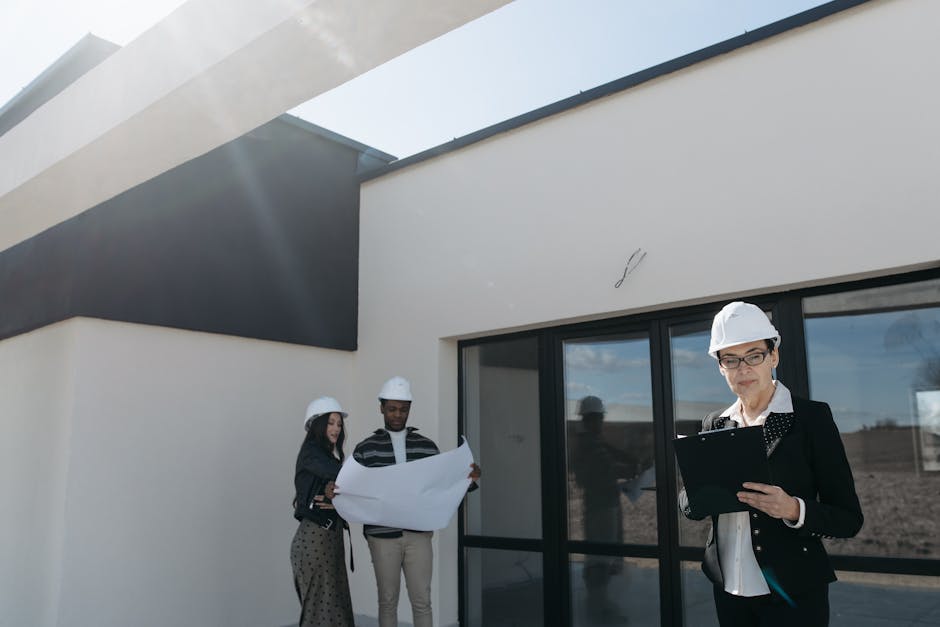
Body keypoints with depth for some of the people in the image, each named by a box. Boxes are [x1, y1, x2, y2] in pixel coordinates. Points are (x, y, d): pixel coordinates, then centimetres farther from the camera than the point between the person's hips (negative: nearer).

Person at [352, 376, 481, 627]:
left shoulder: (427, 446, 6)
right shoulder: (365, 449, 1)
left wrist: (468, 479, -12)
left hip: (418, 535, 1)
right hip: (383, 536, -1)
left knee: (422, 601, 4)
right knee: (388, 601, 9)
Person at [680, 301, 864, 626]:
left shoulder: (812, 417, -8)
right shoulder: (713, 424, 4)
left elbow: (849, 519, -8)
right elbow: (688, 504, 8)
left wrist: (793, 510, -26)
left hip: (791, 595, -4)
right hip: (728, 590, 4)